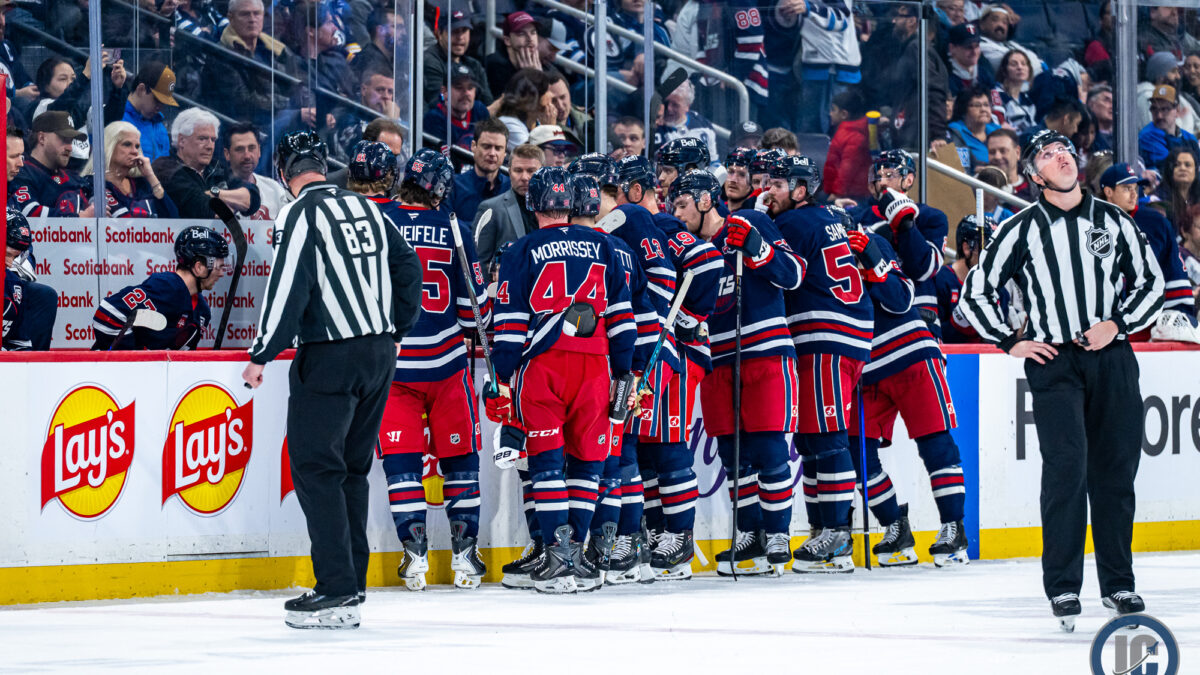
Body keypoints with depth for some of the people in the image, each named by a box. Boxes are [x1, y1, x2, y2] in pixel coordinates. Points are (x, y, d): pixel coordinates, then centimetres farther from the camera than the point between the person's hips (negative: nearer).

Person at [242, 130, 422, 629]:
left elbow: (288, 288, -17)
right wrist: (395, 331, 26)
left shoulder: (301, 214, -9)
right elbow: (408, 268, 18)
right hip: (380, 354, 8)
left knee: (315, 466, -5)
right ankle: (352, 582, 16)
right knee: (351, 467, 15)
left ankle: (337, 592, -12)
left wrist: (261, 355, -13)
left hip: (330, 358, -7)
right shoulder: (366, 208, 13)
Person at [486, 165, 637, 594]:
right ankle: (575, 551, 8)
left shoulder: (523, 252, 5)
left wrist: (502, 379, 2)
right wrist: (624, 372, 16)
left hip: (542, 363, -2)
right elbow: (621, 314, 11)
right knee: (587, 458, 10)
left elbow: (510, 322, 0)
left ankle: (559, 551, -10)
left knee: (547, 458, -1)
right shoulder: (602, 247, 12)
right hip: (594, 363, 2)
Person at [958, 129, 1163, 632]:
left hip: (1111, 359, 2)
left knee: (1115, 471, 4)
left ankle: (1118, 584, 14)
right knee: (1067, 467, -14)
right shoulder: (1022, 229, 2)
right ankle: (1063, 588, -10)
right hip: (1053, 362, -2)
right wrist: (1011, 342, 1)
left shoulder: (1113, 221, 8)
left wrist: (1117, 324, -1)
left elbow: (1151, 280, 14)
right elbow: (975, 292, 7)